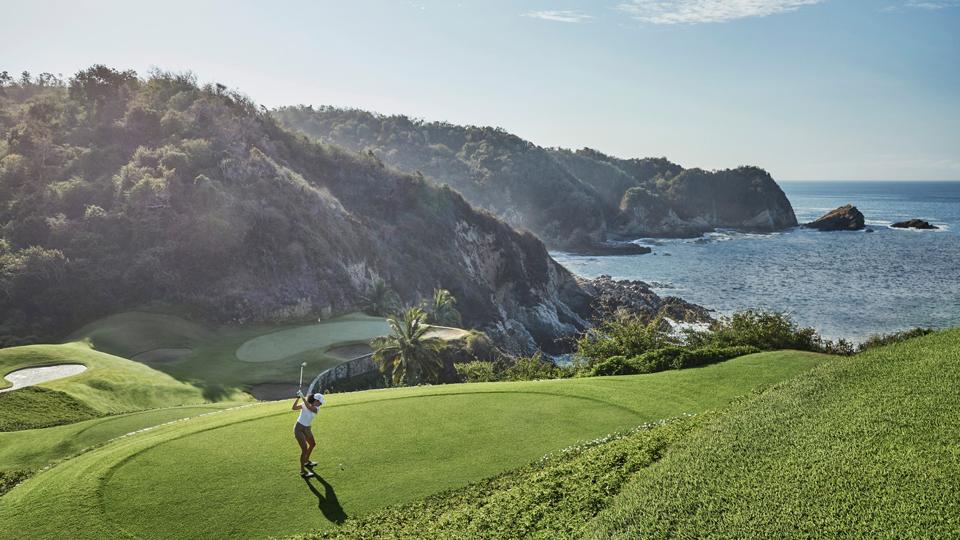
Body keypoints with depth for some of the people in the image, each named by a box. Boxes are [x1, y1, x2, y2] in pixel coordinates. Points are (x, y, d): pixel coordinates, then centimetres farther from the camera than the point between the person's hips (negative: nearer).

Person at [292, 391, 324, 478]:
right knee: (304, 449, -14)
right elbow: (294, 407, -30)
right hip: (299, 428, -7)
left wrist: (303, 397, -36)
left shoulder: (316, 408, -7)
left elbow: (309, 407, -29)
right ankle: (302, 471, -6)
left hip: (307, 428, 7)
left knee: (312, 444, 24)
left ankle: (306, 461, 49)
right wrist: (298, 397, -40)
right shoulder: (304, 404, -15)